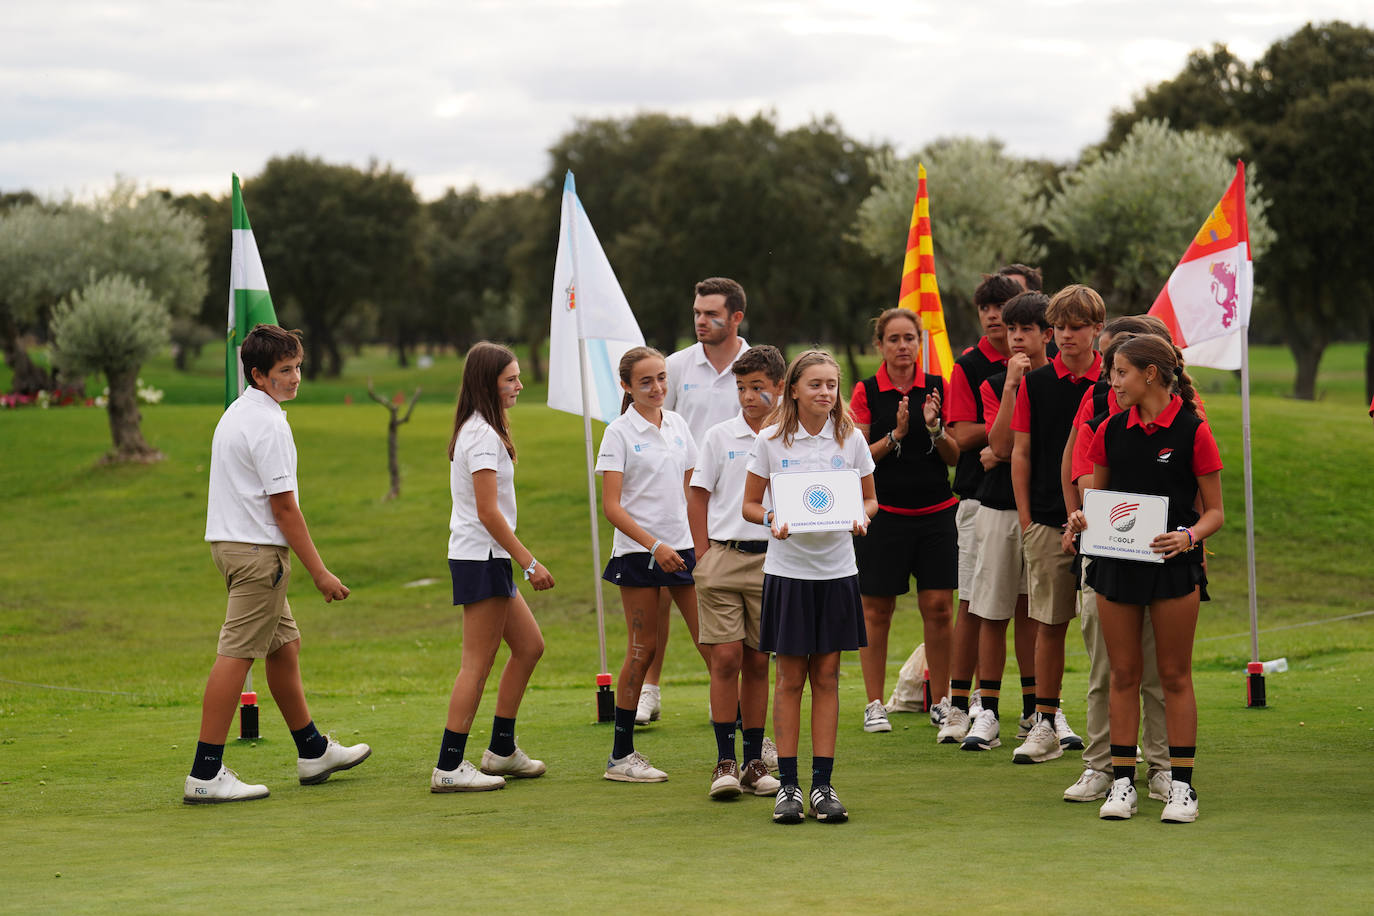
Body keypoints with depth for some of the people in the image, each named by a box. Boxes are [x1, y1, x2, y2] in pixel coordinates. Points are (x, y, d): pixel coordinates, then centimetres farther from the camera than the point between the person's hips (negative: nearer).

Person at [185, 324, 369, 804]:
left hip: (231, 543, 11)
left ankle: (312, 751, 30)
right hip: (257, 550, -11)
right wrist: (320, 572, -14)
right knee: (236, 655, -10)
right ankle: (205, 774, -12)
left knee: (284, 645, 19)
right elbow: (284, 507, -18)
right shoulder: (268, 424, -16)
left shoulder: (235, 413, 15)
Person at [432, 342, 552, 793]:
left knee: (529, 646, 15)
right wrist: (530, 562, -19)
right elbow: (488, 512, -20)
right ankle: (449, 767, -5)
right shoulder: (483, 435, -16)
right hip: (481, 558, -10)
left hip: (488, 558, 10)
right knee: (478, 663, -7)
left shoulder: (478, 429, 15)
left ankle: (502, 751, 20)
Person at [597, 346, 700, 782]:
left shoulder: (678, 426, 10)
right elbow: (611, 506, -11)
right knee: (643, 648, -2)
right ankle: (621, 755, 6)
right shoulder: (619, 433, -6)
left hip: (681, 549, 5)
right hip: (638, 552, -5)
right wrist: (655, 546, -18)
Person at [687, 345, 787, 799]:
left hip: (772, 560, 1)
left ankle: (754, 763, 12)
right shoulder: (719, 437, 3)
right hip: (723, 554, -1)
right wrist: (705, 560, 0)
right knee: (726, 657, -6)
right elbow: (697, 500, 6)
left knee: (758, 662, 6)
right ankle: (725, 762, -1)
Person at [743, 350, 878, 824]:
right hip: (787, 568, -1)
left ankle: (823, 785, 9)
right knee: (790, 678, 2)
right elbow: (750, 504, 4)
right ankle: (788, 785, 8)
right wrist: (771, 520, -17)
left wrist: (861, 516, -11)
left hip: (836, 570, 1)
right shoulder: (770, 441, -2)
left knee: (826, 677, 4)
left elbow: (870, 498, 11)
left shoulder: (851, 440, 2)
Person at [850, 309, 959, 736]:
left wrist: (935, 428, -13)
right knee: (876, 611, 3)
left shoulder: (936, 387, 6)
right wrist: (896, 434, -16)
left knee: (938, 608, -1)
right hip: (884, 512, -2)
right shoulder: (866, 392, 0)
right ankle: (874, 705, 11)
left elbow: (954, 456, 5)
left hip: (935, 512, 2)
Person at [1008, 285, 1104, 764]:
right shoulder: (1035, 382, 5)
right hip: (1047, 522, 1)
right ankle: (1046, 725, 12)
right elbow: (1021, 453, 7)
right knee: (1049, 626, 4)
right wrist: (1025, 518, 2)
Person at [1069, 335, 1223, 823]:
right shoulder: (1111, 431, 7)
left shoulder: (1193, 431, -6)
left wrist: (1188, 536, -21)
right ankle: (1122, 781, 13)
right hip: (1116, 564, 4)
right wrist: (1082, 518, -5)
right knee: (1123, 674, 6)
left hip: (1173, 566, -4)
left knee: (1174, 675, 2)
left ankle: (1180, 784, 8)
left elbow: (1214, 511, -2)